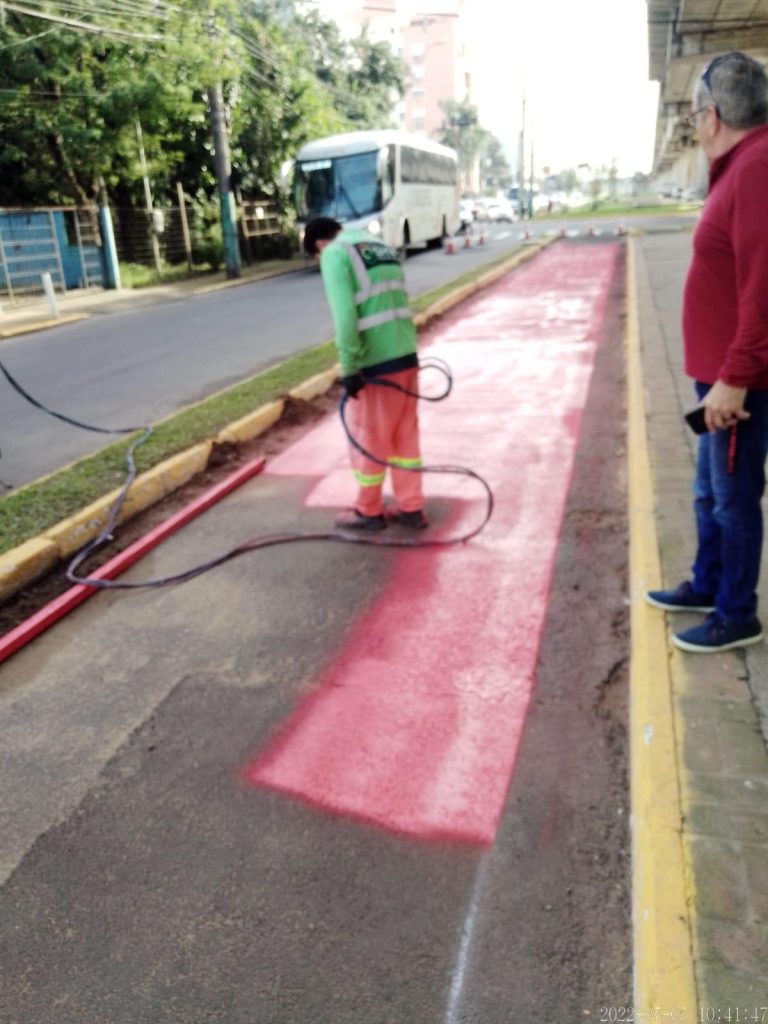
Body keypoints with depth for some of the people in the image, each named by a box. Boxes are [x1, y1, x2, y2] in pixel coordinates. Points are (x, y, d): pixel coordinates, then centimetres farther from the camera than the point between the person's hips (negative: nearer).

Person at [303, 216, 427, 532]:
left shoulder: (335, 254, -5)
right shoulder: (382, 248, 18)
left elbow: (344, 314, -17)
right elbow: (399, 304, 15)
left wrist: (348, 367, -16)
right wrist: (404, 347, 16)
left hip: (376, 363, -8)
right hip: (406, 356, 8)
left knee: (367, 438, 8)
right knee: (405, 436, 15)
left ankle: (369, 512, 23)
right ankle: (411, 509, 24)